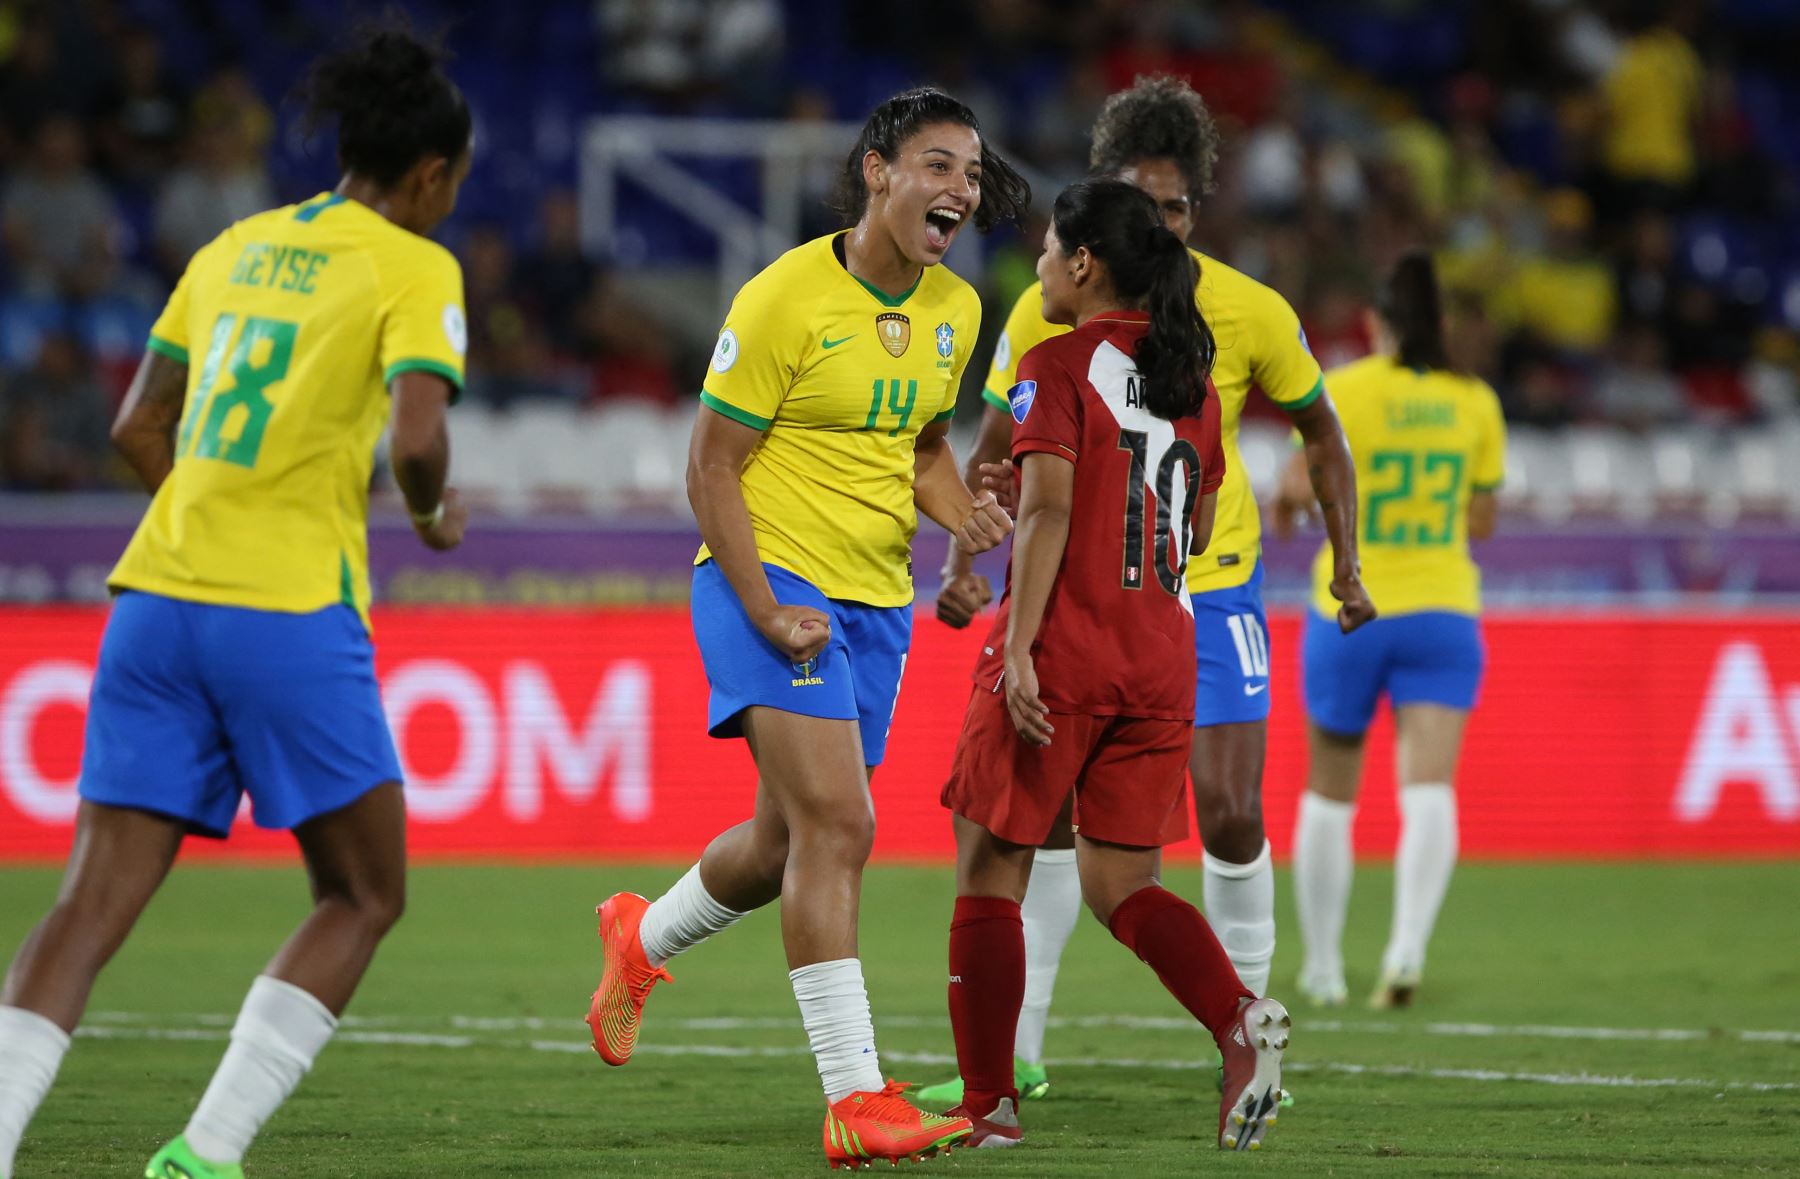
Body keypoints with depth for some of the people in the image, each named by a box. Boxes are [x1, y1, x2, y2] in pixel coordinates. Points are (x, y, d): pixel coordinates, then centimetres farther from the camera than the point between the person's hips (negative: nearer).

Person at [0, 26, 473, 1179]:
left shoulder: (234, 248, 17)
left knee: (95, 903, 2)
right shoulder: (413, 267, -1)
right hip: (293, 612, -6)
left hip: (159, 600, 6)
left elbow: (138, 428, 19)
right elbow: (416, 439, -15)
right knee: (364, 898, 10)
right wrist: (434, 513, 6)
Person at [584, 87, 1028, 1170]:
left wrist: (962, 512, -1)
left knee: (789, 843, 17)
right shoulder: (788, 299, -14)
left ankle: (643, 940, 46)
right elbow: (712, 468, -11)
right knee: (837, 826, -19)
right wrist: (765, 610, -20)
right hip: (772, 586, -7)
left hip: (876, 602, 7)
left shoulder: (955, 310, 7)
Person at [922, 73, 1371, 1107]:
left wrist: (1348, 565, 0)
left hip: (1212, 587, -1)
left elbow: (1322, 436, 6)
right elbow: (997, 451, 0)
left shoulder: (1252, 313, -10)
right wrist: (966, 566, -13)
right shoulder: (1047, 311, -9)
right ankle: (1018, 1053, 5)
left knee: (1231, 816, -7)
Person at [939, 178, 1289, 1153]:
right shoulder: (1190, 379, 12)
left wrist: (1018, 651, -21)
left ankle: (986, 1102, 7)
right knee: (1122, 884, 9)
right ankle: (1241, 1019, -17)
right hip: (1162, 654, 6)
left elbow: (1047, 511, -18)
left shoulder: (1057, 367, -8)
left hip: (1063, 645, -6)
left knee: (991, 870, 6)